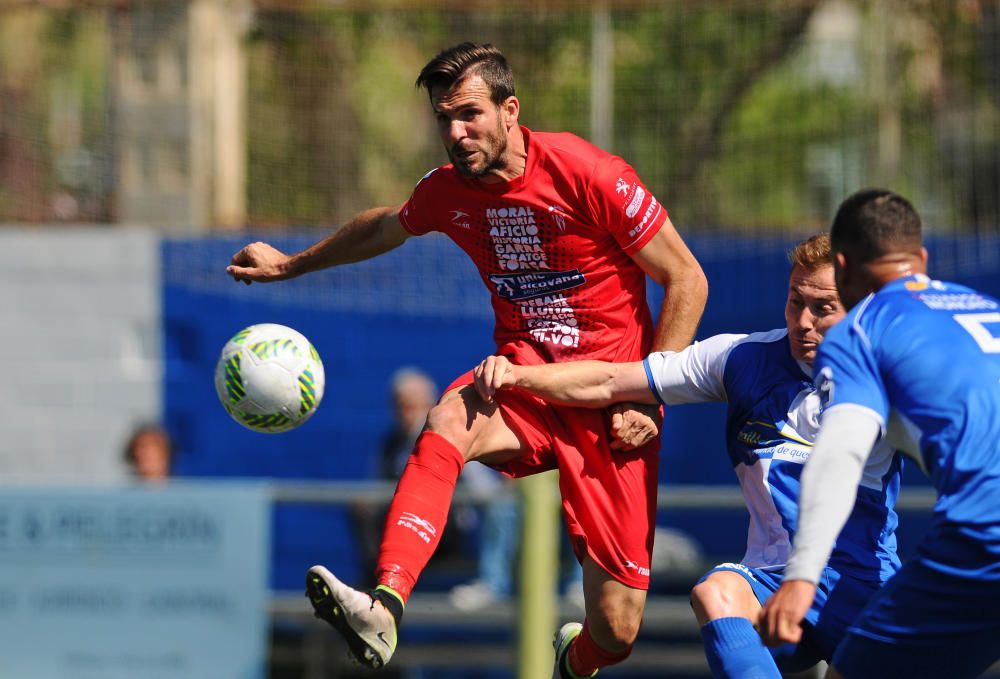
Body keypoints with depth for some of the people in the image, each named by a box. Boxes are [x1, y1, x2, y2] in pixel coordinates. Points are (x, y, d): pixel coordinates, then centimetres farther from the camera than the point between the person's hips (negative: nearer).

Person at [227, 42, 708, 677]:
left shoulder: (588, 174, -15)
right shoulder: (447, 191, 1)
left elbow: (686, 281, -8)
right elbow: (387, 227, 27)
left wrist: (649, 397, -13)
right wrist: (292, 264, 36)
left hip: (609, 403, -3)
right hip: (524, 382, 3)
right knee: (448, 421, -35)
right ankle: (382, 610, -51)